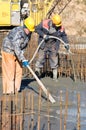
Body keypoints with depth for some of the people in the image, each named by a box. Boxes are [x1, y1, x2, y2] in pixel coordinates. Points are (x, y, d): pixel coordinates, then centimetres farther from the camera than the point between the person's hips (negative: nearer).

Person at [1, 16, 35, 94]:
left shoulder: (29, 33, -5)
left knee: (18, 70, 6)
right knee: (9, 71, -8)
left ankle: (15, 89, 15)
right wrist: (23, 59, -40)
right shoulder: (17, 33, -31)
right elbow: (16, 48, -36)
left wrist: (21, 54, 4)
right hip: (8, 51, -8)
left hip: (17, 52, 8)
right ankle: (9, 90, -4)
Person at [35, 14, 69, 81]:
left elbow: (64, 35, 8)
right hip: (44, 44, -2)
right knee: (41, 57, -4)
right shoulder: (44, 23, -19)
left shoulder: (61, 27, -9)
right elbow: (37, 29, -11)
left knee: (54, 59, 4)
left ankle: (55, 76, 11)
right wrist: (44, 35, -22)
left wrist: (66, 43, -4)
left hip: (53, 45, 2)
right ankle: (37, 70, 12)